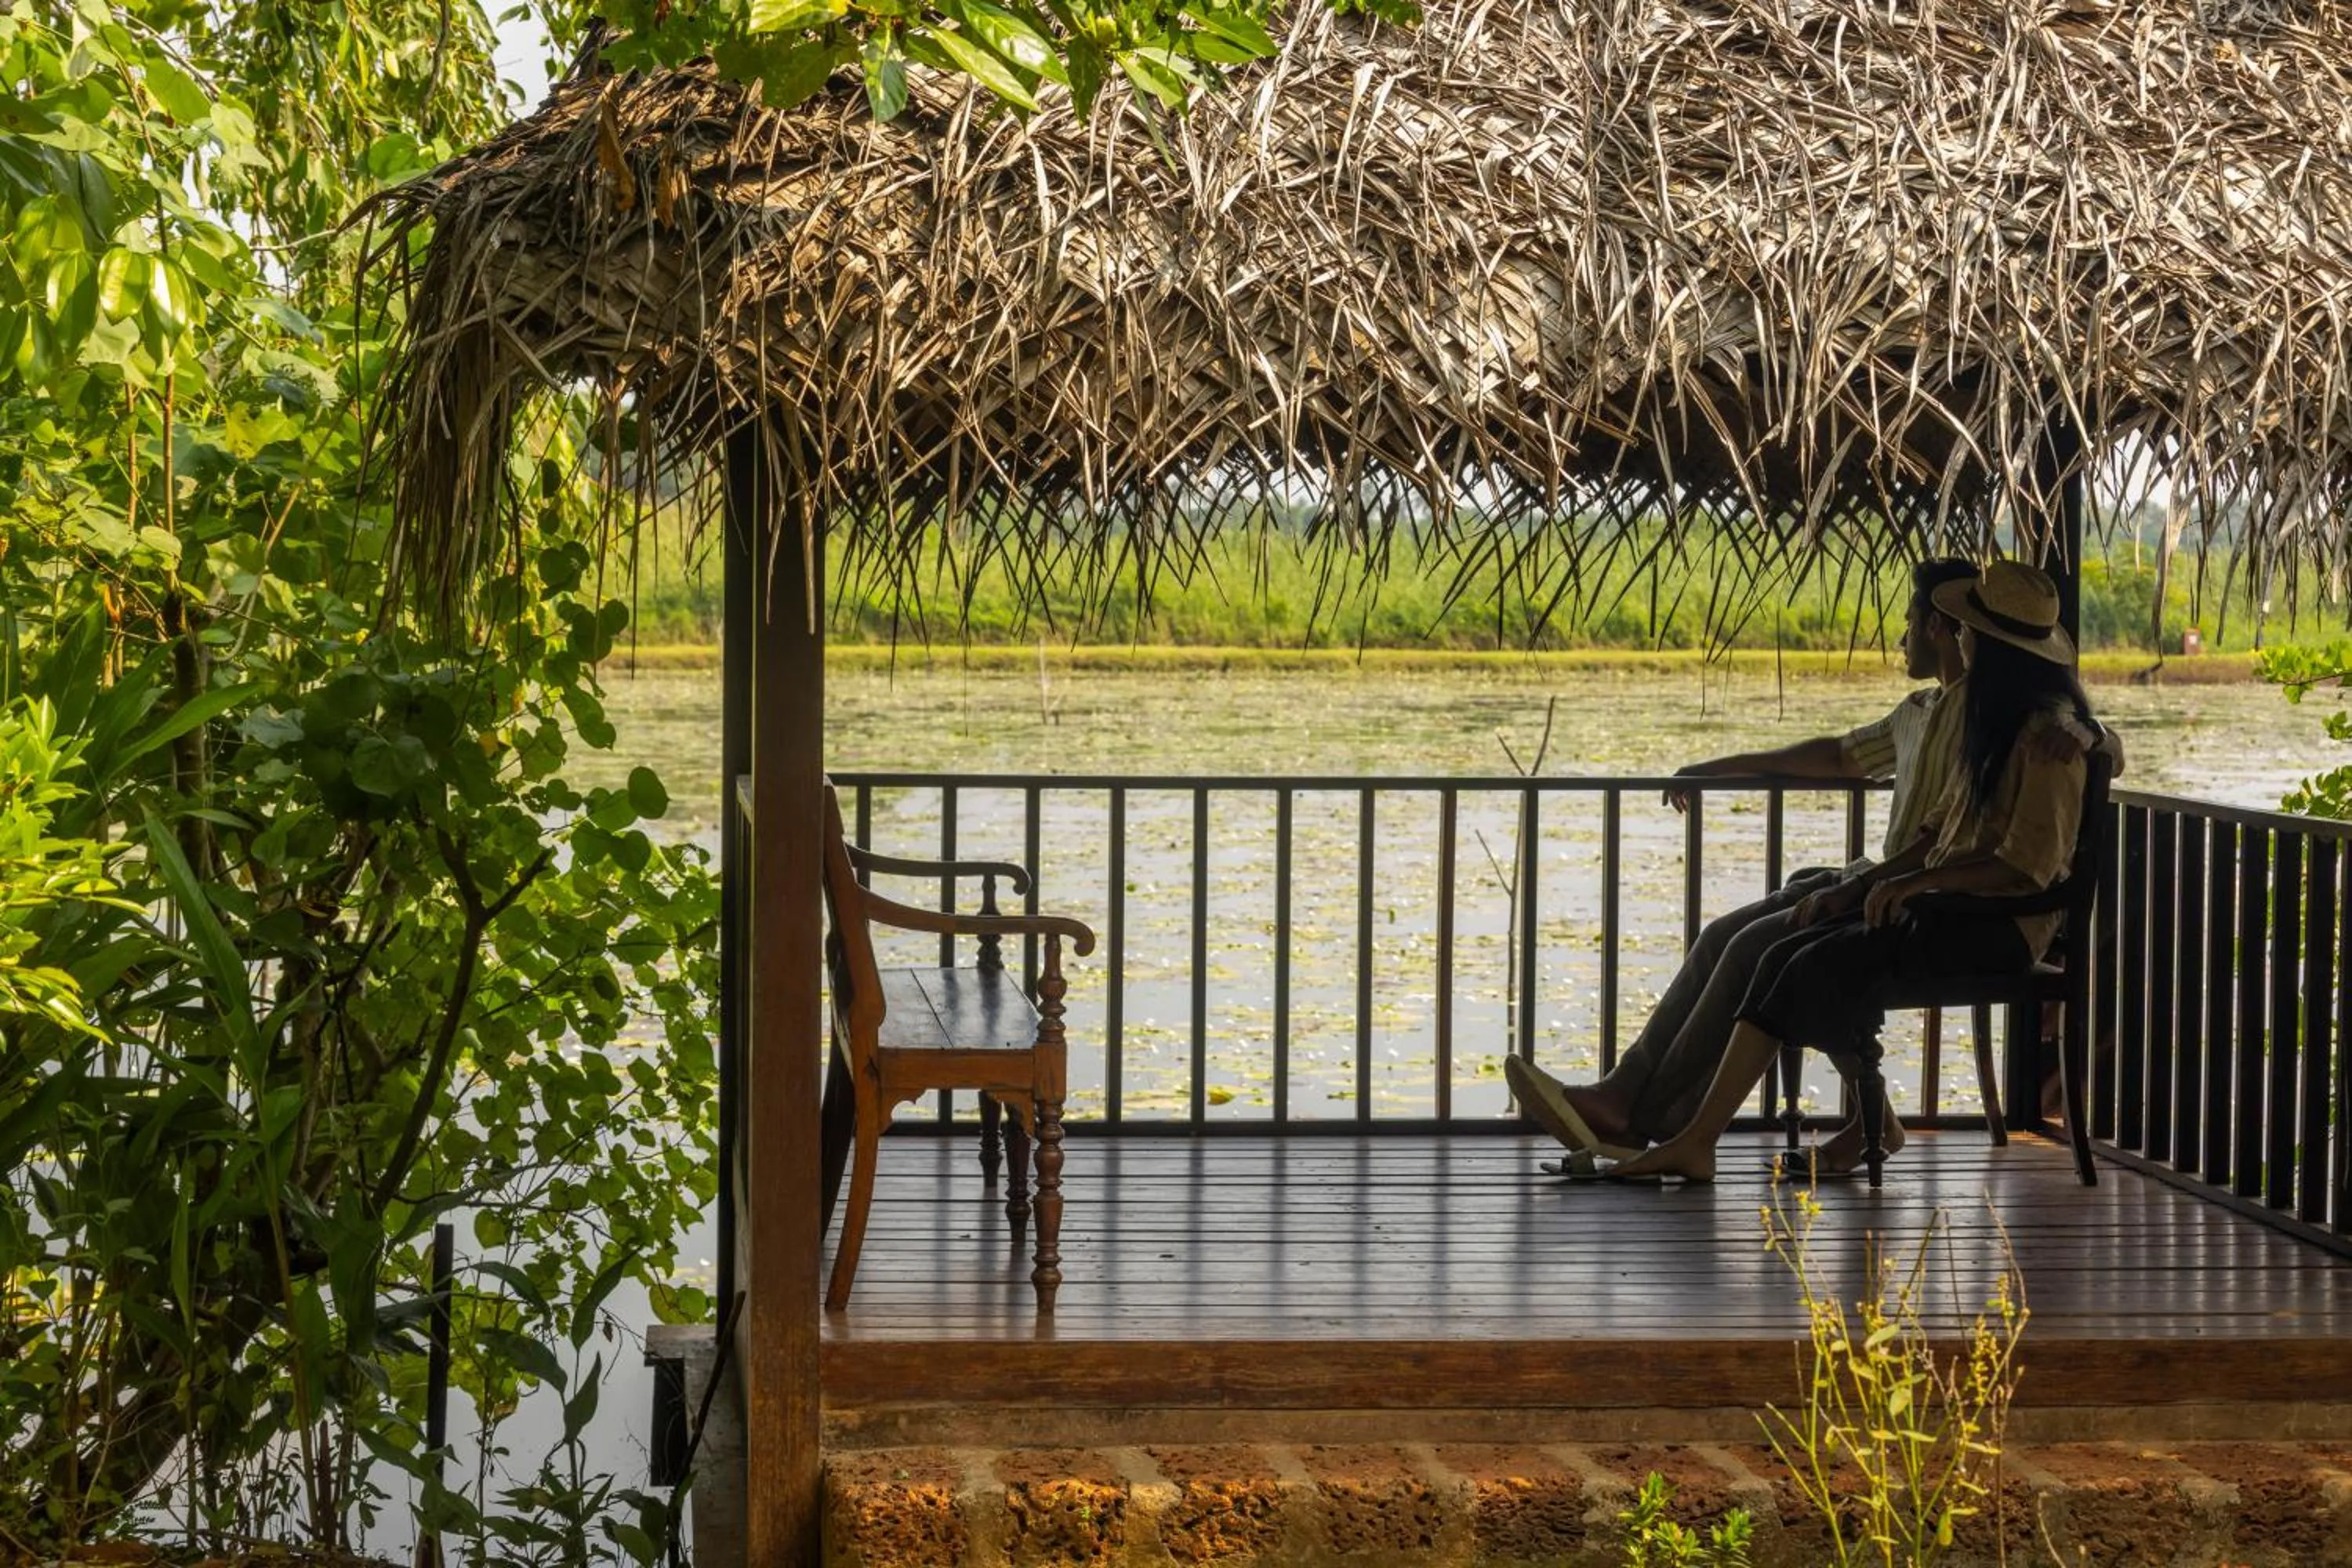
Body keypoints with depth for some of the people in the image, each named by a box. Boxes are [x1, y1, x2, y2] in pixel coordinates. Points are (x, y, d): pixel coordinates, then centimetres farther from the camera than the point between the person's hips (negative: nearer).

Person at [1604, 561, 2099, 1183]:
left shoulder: (2048, 734, -13)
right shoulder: (1991, 719, 19)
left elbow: (2029, 863, -20)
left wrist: (1913, 882, -24)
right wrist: (1859, 885, 6)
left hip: (2006, 922, -9)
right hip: (1951, 904, 9)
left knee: (1825, 966, -26)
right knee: (1786, 959, -10)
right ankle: (1697, 1138, -16)